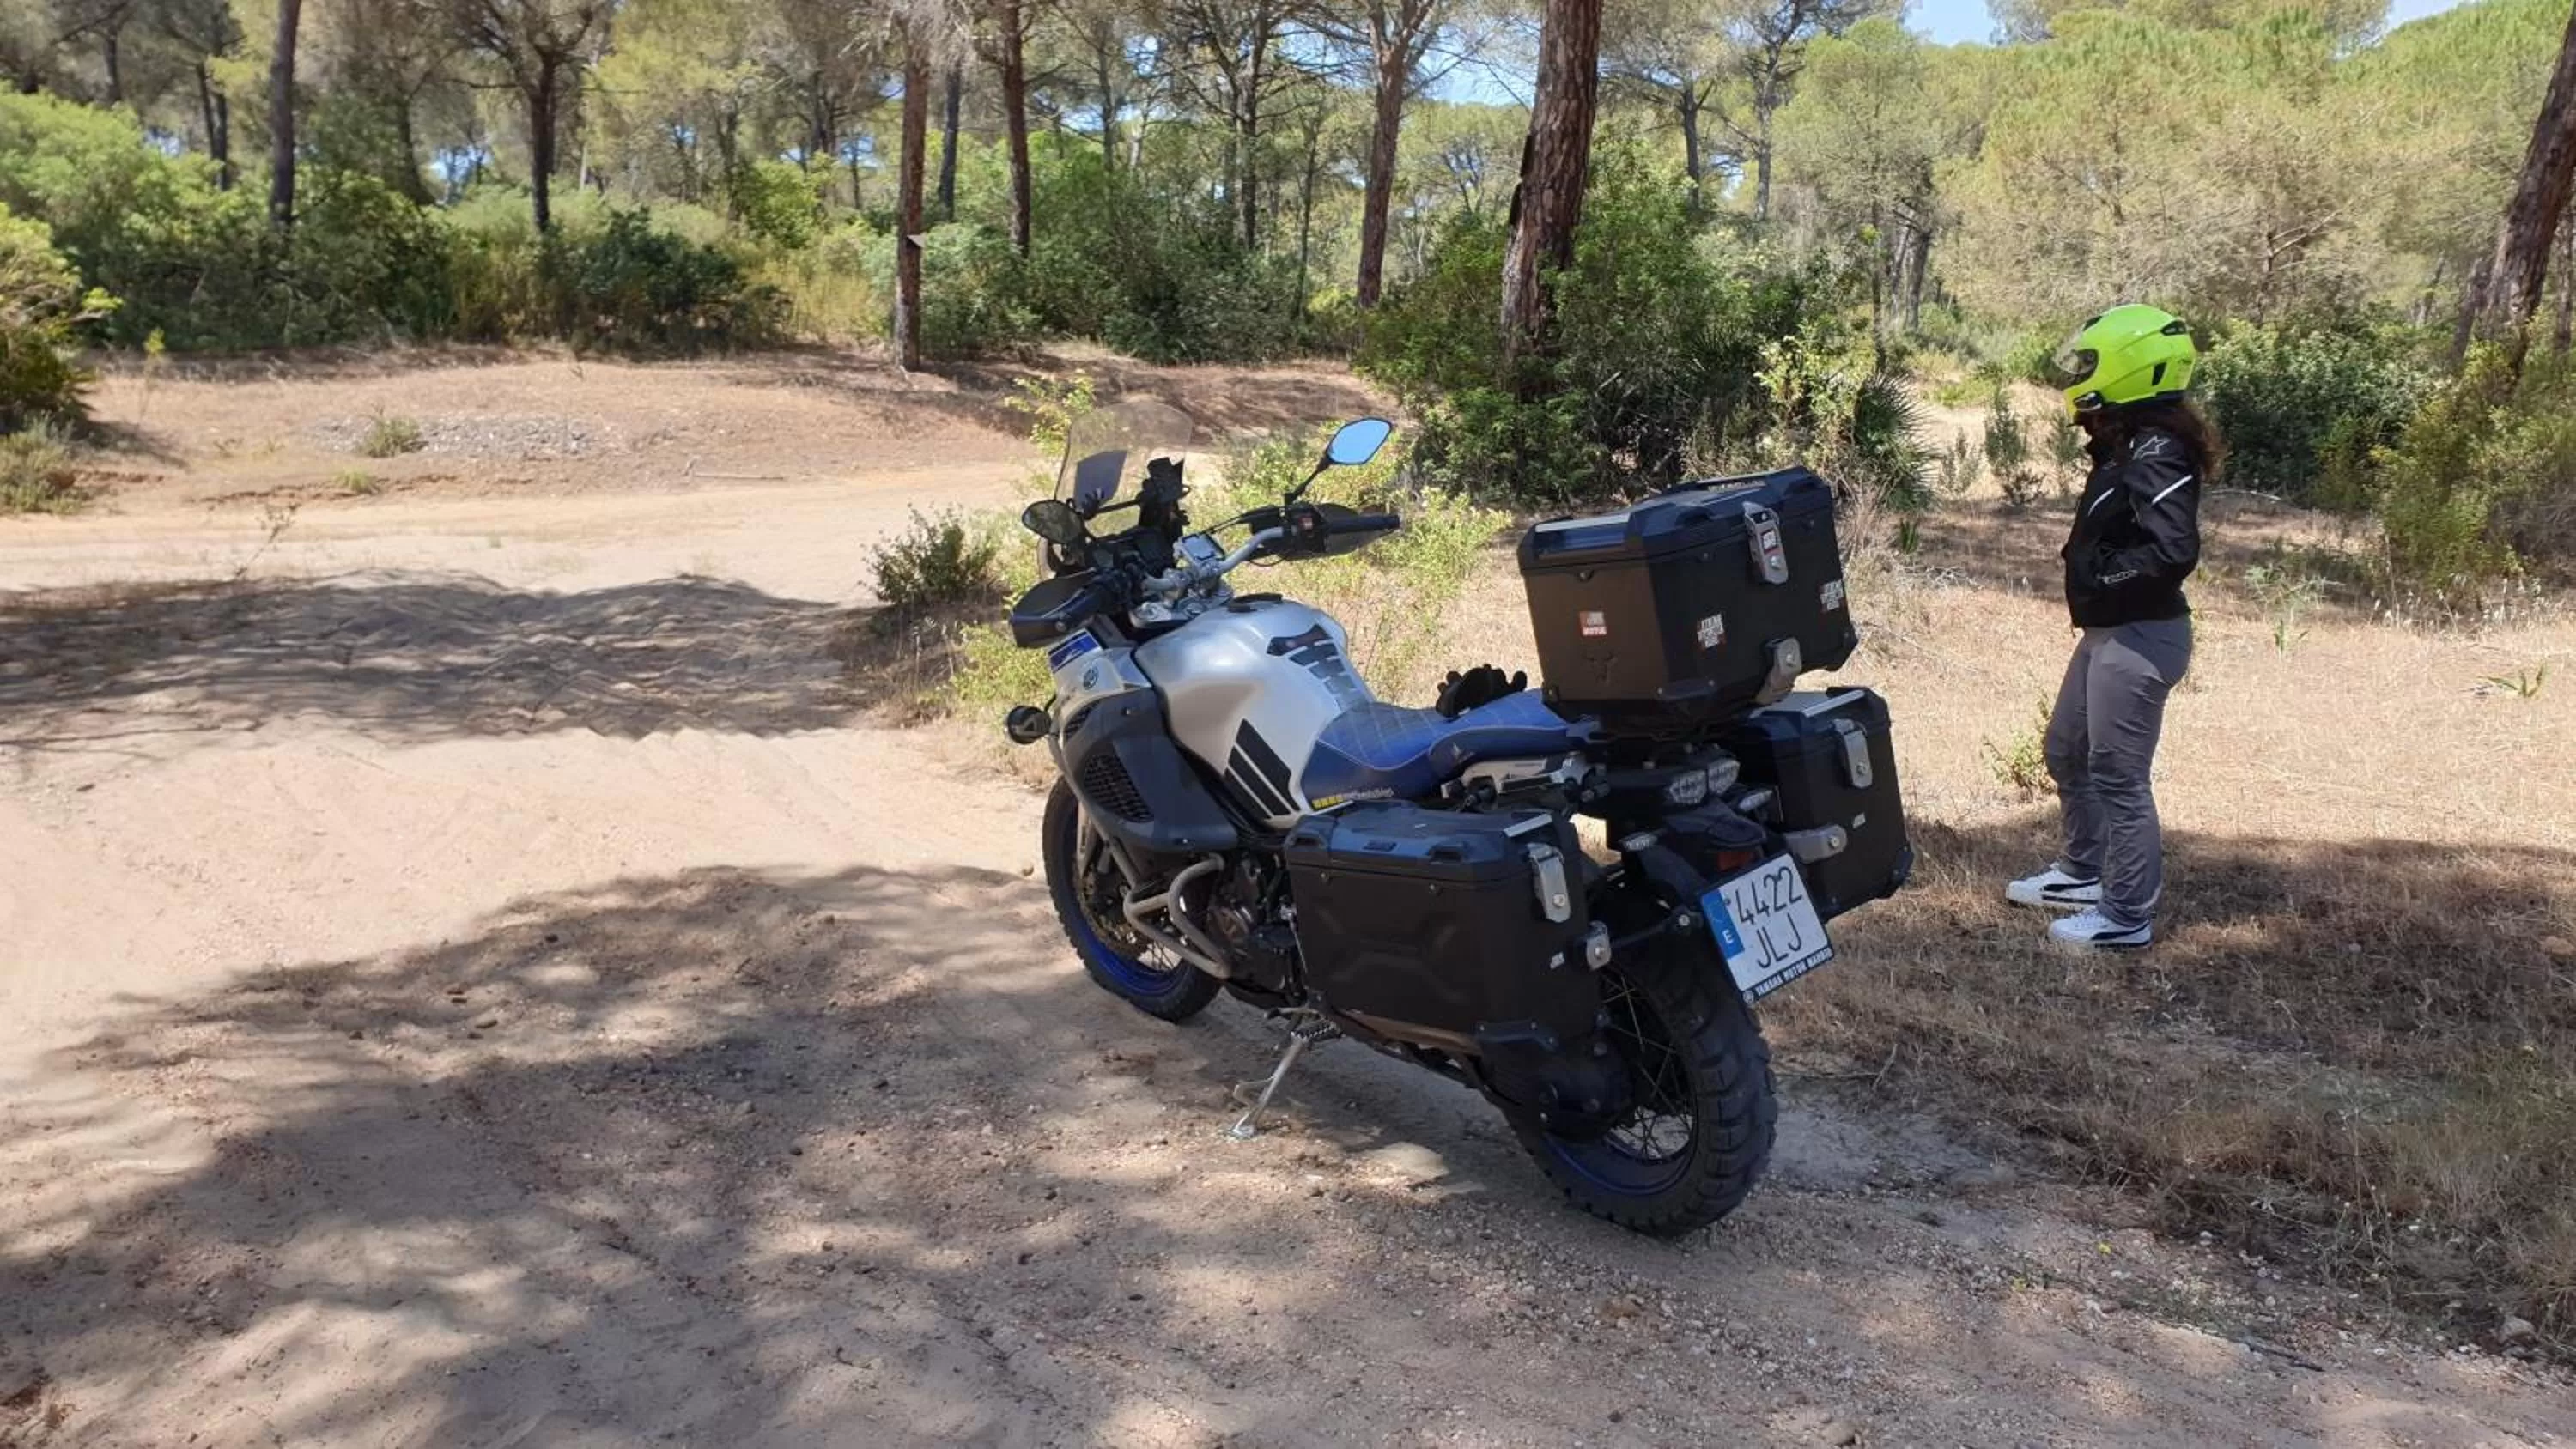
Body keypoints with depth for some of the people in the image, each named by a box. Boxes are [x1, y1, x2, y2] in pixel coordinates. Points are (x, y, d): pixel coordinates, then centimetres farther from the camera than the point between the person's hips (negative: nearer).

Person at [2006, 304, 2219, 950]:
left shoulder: (2155, 455, -21)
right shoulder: (2126, 448, 9)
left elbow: (2173, 552, -30)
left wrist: (2097, 573, -20)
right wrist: (2087, 563, -2)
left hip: (2140, 638, -11)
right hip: (2109, 631, 11)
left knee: (2117, 776, -1)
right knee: (2067, 754, 22)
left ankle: (2126, 915, 12)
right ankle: (2084, 875, 38)